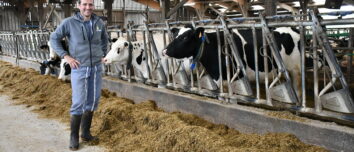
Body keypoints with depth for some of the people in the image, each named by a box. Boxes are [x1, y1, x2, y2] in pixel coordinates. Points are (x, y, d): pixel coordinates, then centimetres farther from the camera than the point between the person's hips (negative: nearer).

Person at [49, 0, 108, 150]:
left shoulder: (99, 22, 2)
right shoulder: (69, 22, -9)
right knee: (78, 103, -5)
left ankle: (85, 133, 24)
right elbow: (54, 38, -2)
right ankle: (74, 137, 9)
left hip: (96, 68, 4)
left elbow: (104, 39, 22)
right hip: (79, 68, -4)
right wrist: (66, 56, -10)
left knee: (92, 101, 9)